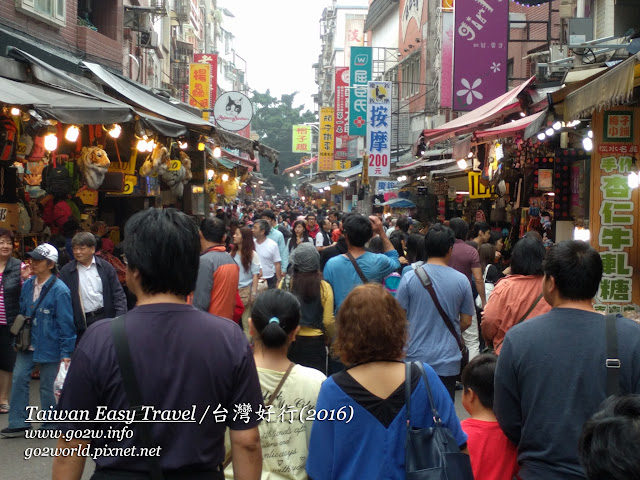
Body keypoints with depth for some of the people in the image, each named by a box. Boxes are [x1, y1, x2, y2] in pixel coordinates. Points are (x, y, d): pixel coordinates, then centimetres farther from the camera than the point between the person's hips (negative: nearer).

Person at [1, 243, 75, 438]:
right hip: (28, 345, 7)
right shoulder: (28, 285, 3)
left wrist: (66, 353, -14)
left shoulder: (59, 290, -18)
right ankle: (19, 423, 18)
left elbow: (65, 323, -15)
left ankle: (51, 425, 22)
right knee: (19, 379, 6)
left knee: (47, 386, 5)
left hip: (49, 347, -6)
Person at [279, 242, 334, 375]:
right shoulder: (324, 287, -12)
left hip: (289, 340, 2)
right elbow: (328, 321, -7)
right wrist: (329, 337, 14)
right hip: (315, 342, -1)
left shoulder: (285, 283, -10)